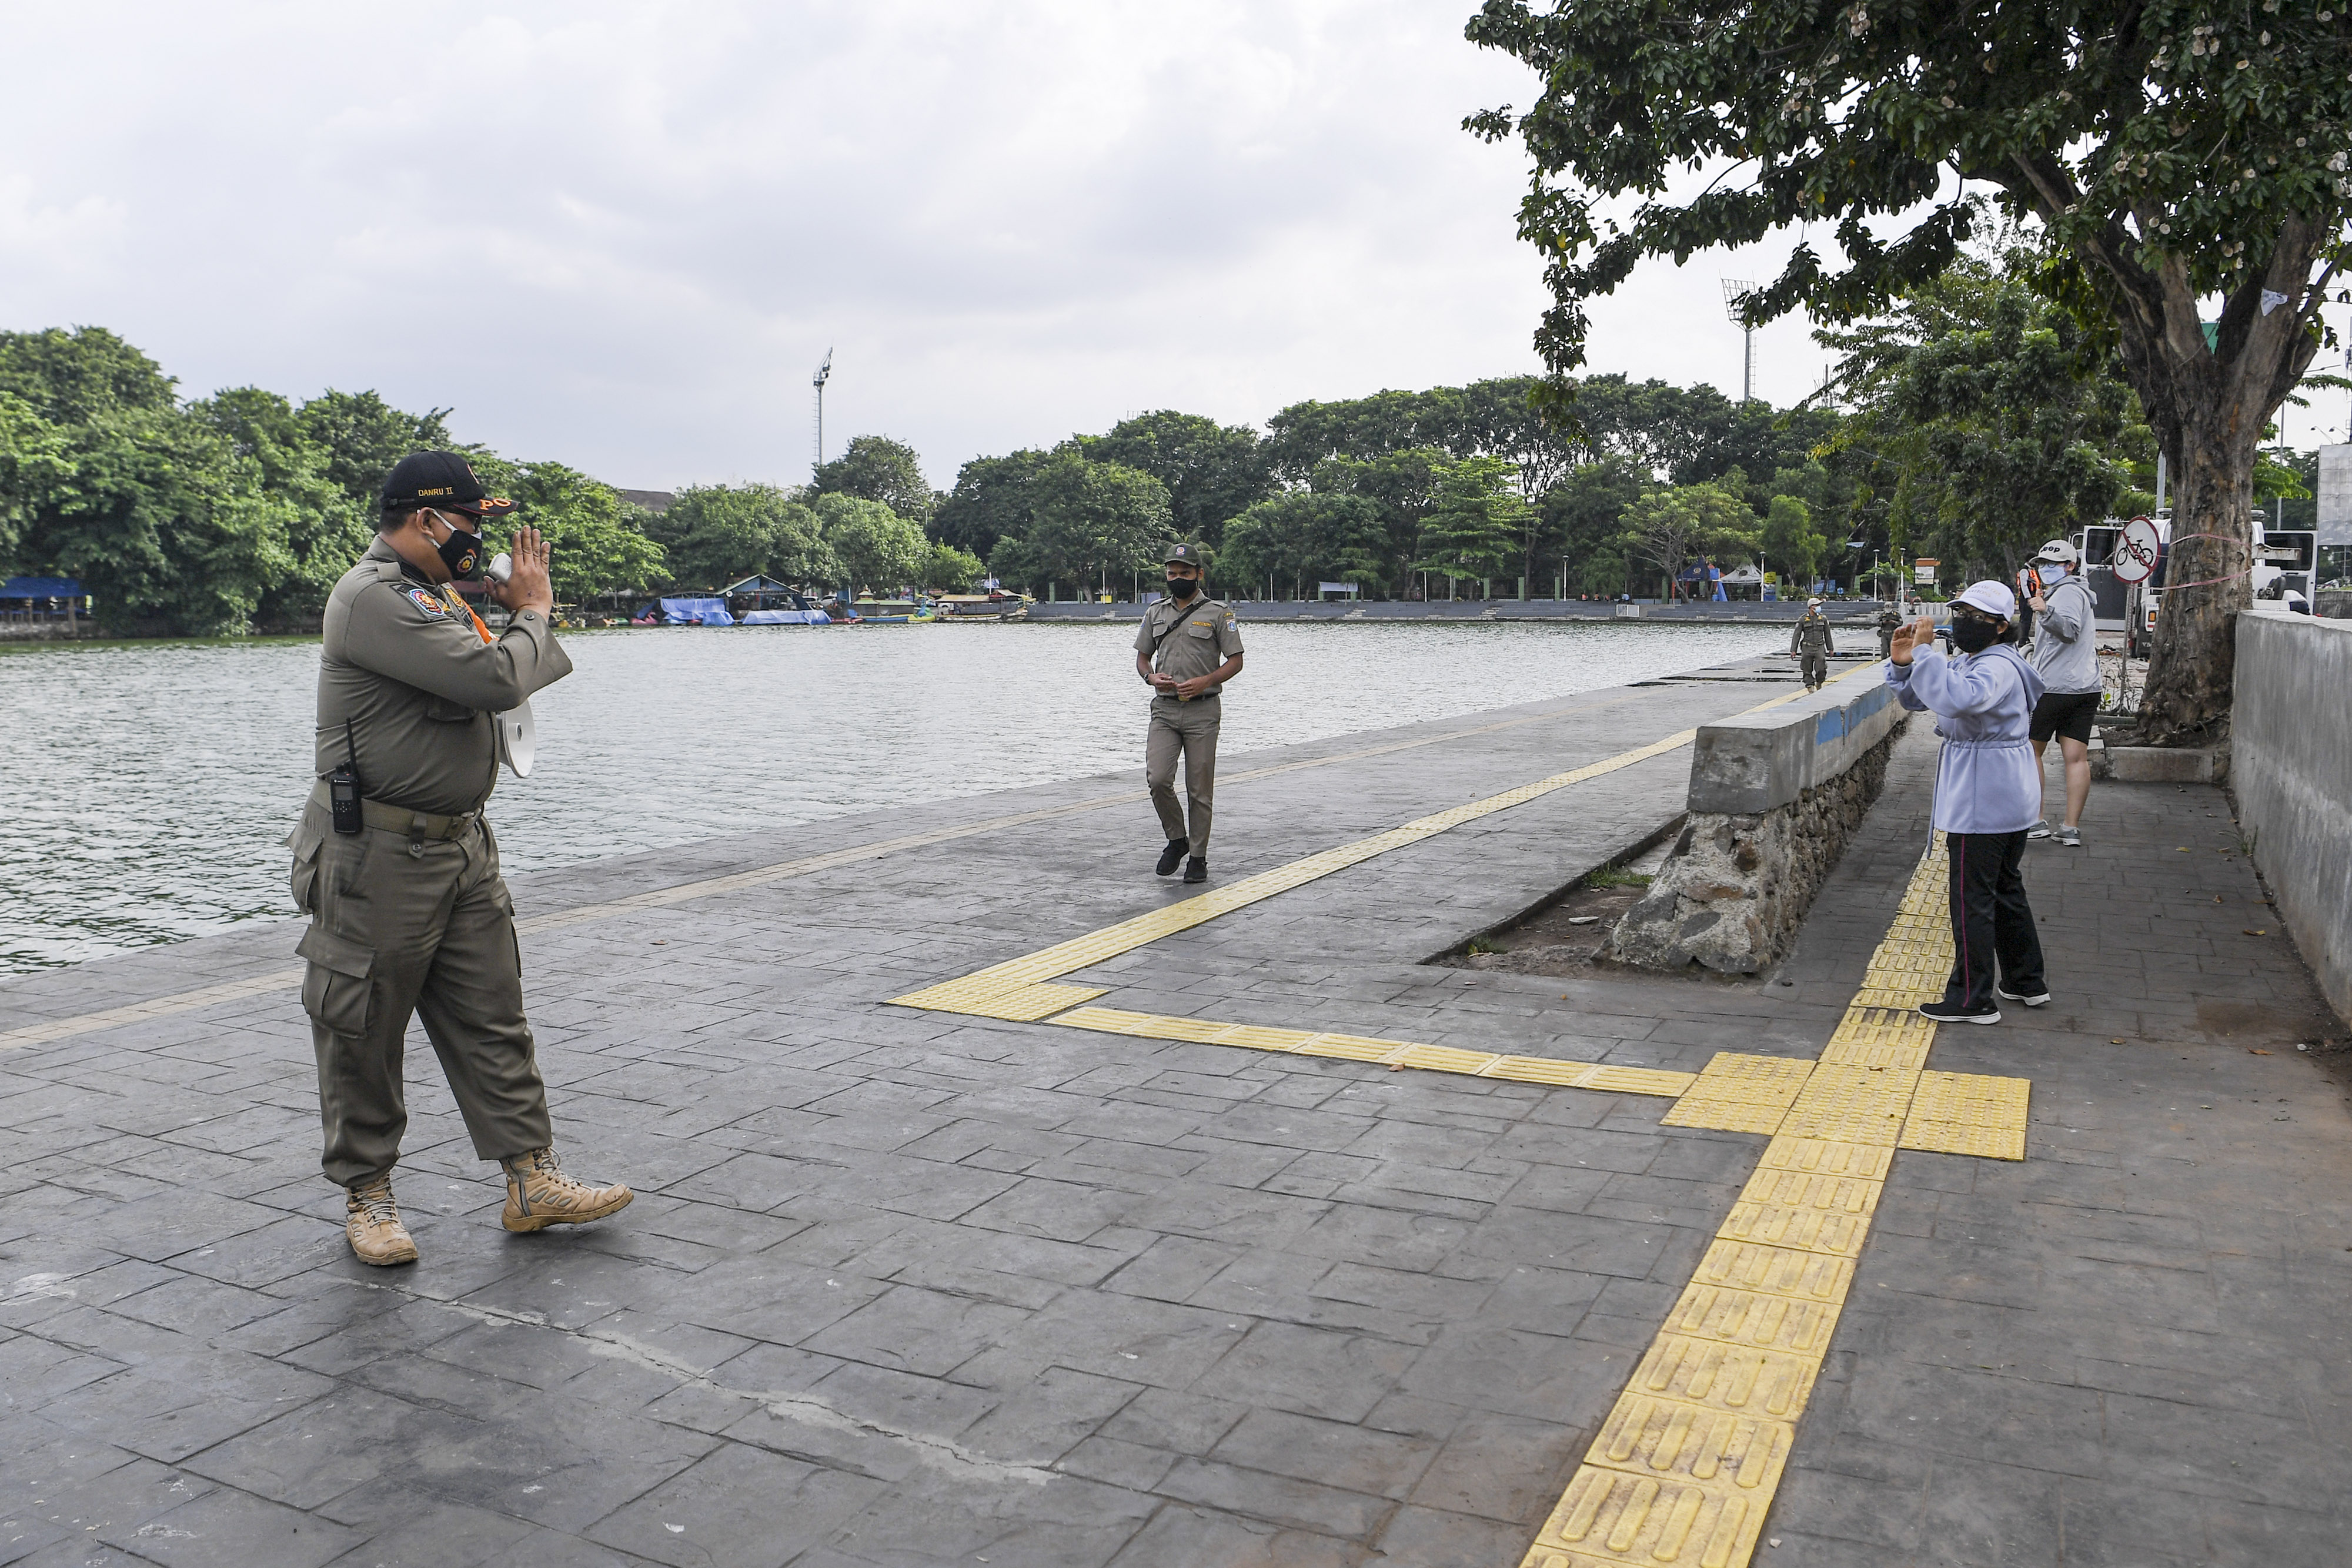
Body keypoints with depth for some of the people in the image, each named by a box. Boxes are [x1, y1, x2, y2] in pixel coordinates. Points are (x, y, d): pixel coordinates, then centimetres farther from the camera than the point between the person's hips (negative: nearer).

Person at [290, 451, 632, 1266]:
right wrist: (534, 611, -8)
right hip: (379, 855, -9)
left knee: (493, 1019, 9)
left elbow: (490, 682, 20)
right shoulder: (374, 599, -18)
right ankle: (367, 1196, 20)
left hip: (460, 844, 9)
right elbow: (495, 680, -26)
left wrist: (517, 609, 6)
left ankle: (531, 1180, 14)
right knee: (365, 1033, 6)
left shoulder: (434, 594, 14)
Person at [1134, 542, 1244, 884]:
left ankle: (1198, 857, 12)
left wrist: (1205, 681, -15)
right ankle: (1176, 839, 12)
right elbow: (1142, 657, 19)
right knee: (1157, 779, -11)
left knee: (1200, 790, 1)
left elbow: (1235, 661, 1)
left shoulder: (1217, 613, 1)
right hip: (1164, 709, 3)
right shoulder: (1155, 613, 13)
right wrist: (1151, 677, -4)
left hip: (1203, 711, -3)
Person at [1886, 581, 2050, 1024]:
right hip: (2008, 799, 11)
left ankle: (1973, 999, 3)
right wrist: (1902, 663, -5)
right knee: (2005, 888, 21)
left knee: (1971, 897, -4)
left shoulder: (1998, 667, -20)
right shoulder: (1967, 662, 13)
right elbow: (1918, 699, 14)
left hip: (1984, 801, -11)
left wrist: (1926, 651, -35)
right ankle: (2027, 982, 33)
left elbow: (1957, 698, -41)